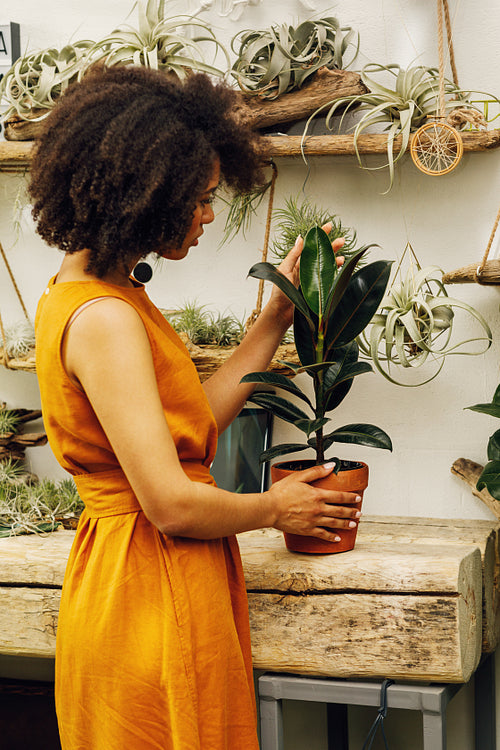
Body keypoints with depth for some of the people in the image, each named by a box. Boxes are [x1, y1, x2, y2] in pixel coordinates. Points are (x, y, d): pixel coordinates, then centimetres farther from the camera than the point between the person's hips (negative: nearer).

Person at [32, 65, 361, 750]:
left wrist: (279, 314, 12)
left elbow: (195, 418, 12)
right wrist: (275, 508, -6)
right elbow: (174, 505, -24)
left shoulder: (80, 294, 9)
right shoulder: (103, 318, -22)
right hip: (153, 599, -10)